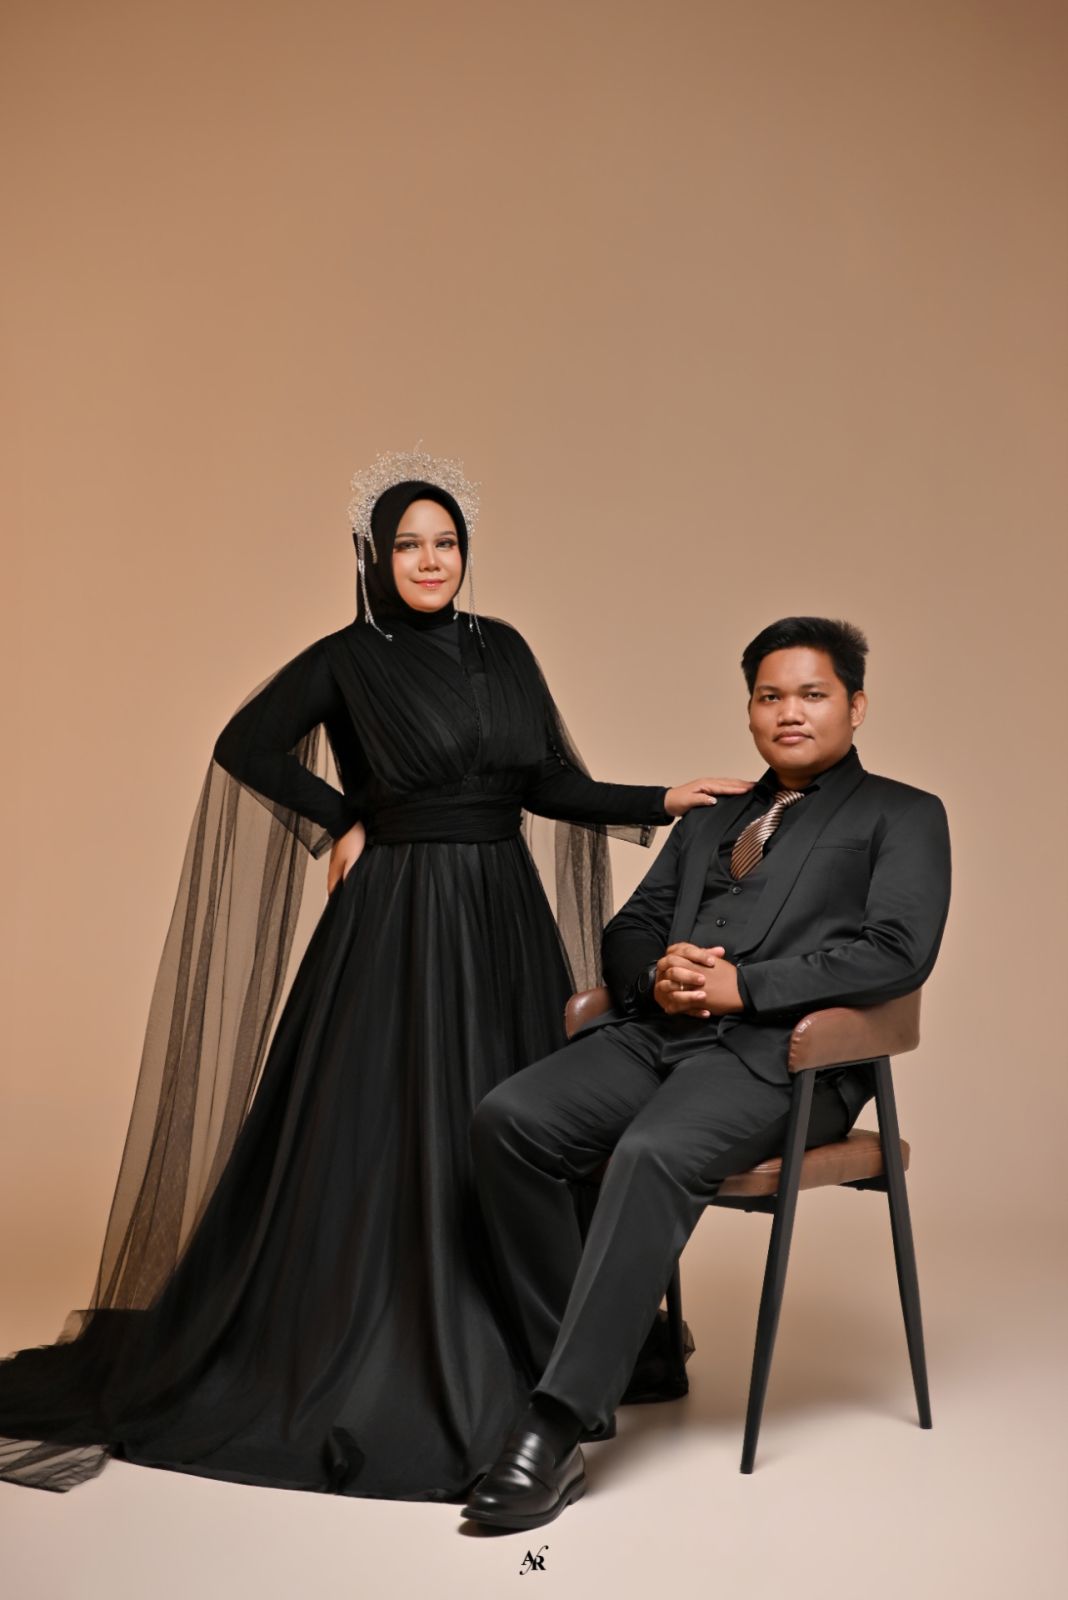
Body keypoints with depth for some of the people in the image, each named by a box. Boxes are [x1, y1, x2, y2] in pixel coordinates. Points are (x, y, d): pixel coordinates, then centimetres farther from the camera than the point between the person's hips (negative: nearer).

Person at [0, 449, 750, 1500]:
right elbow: (245, 745, 0)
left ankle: (487, 1363, 22)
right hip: (399, 922, -5)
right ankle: (349, 1370, 12)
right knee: (379, 1138, -2)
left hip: (505, 918, 5)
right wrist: (342, 821, -4)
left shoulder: (502, 648, 10)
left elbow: (550, 782, 10)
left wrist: (660, 802, 1)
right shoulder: (347, 660, -3)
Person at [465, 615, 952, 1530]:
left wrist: (742, 985, -13)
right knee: (508, 1119, -21)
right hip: (657, 1033, 6)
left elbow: (898, 952, -4)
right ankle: (581, 1366, -11)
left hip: (779, 1052, -5)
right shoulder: (707, 821, 29)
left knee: (653, 1155, -34)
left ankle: (559, 1425, -30)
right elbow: (628, 932, 24)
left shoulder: (901, 817, 13)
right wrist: (657, 975, -1)